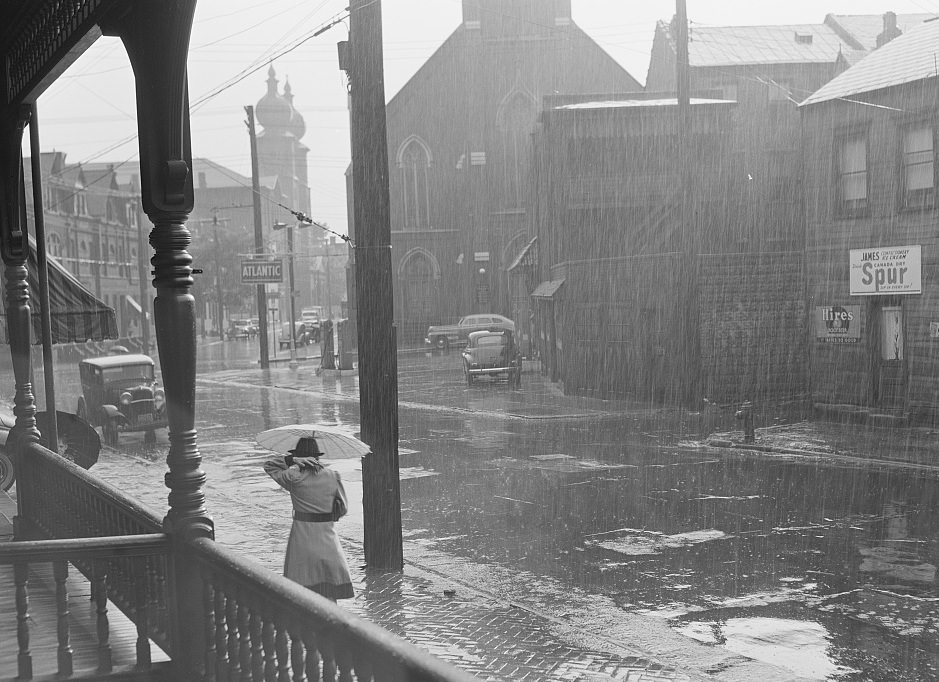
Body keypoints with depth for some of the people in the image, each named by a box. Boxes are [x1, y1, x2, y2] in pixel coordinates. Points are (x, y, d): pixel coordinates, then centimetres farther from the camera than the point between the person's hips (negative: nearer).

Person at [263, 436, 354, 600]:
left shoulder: (294, 477, -8)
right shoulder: (333, 477, 0)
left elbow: (268, 465, 4)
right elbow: (343, 507, 5)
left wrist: (293, 460, -7)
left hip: (302, 534, -2)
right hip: (327, 534, 2)